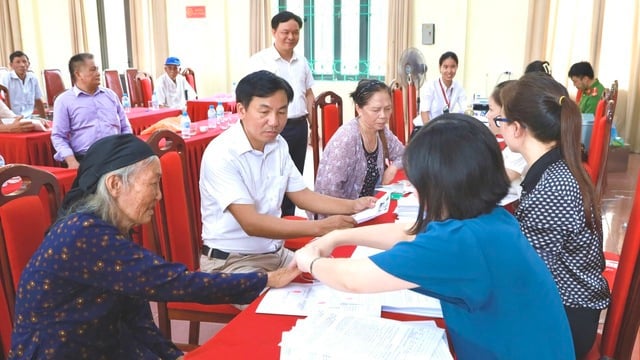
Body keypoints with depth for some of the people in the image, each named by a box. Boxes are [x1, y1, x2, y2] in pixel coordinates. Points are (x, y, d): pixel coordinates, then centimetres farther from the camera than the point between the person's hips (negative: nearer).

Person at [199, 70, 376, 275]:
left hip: (276, 253, 8)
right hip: (231, 261, -7)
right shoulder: (221, 154, -21)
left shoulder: (278, 145, 2)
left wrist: (353, 206, -5)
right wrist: (320, 227, -30)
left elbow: (302, 196, 10)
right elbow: (251, 223, -27)